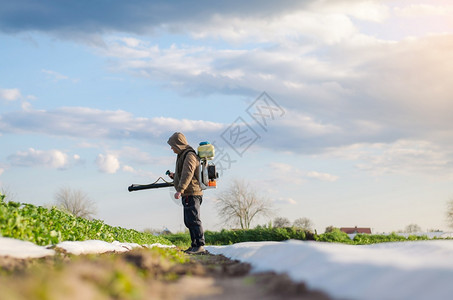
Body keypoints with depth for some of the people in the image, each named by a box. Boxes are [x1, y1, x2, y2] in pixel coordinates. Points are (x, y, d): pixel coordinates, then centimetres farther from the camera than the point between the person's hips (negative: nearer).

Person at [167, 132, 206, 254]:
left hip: (192, 194, -11)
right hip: (188, 194, 11)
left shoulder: (189, 156, -13)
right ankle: (195, 245, 15)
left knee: (193, 220, -12)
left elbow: (188, 174, -24)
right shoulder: (182, 155, 20)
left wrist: (180, 190, -30)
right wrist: (174, 176, 18)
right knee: (189, 221, 12)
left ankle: (200, 246, -12)